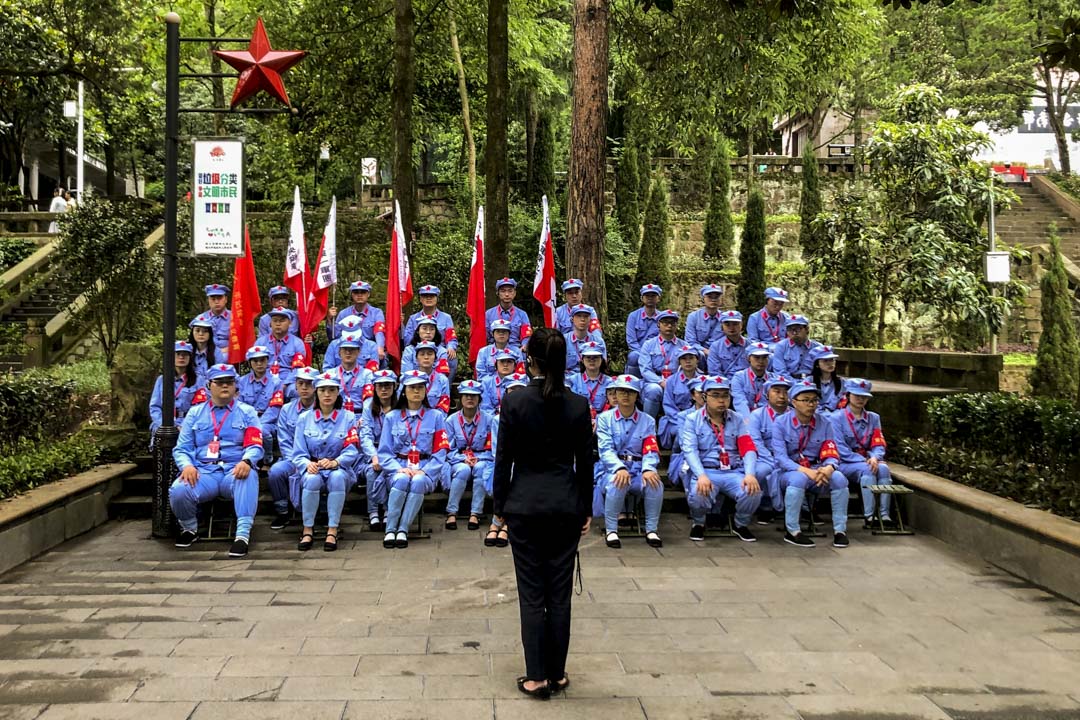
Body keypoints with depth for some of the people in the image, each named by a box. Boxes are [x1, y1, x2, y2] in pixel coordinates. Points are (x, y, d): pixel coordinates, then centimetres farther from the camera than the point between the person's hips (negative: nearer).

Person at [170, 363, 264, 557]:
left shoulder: (247, 412, 14)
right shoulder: (195, 413, 19)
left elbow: (255, 446, 1)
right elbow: (181, 448, 12)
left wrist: (246, 461, -23)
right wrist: (187, 465, -12)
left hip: (235, 471, -2)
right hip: (203, 471, 2)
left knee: (248, 478, -38)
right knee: (178, 491, -29)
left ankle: (243, 534, -39)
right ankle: (189, 529, 3)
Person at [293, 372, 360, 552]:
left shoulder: (348, 417, 5)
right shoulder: (304, 419, 9)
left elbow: (352, 451, -6)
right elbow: (298, 454, 1)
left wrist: (335, 462, -27)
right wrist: (307, 464, -22)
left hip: (340, 470, -1)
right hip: (312, 470, 1)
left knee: (337, 477, -37)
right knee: (312, 479, -35)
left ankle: (332, 531, -31)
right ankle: (307, 530, -22)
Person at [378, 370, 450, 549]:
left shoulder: (436, 416, 11)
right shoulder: (392, 417, 14)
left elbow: (440, 451, 3)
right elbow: (384, 452, 6)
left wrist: (424, 471, -13)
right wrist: (399, 468, -13)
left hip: (426, 468, 0)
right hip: (399, 467, 1)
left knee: (418, 481, -36)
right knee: (402, 480, -35)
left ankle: (403, 530, -32)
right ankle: (390, 530, -32)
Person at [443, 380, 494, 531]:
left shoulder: (487, 419, 3)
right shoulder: (452, 420, 5)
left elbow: (490, 448, 3)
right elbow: (448, 449, 3)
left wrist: (478, 459, -15)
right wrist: (464, 459, -14)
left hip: (481, 460, 0)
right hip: (458, 461, 0)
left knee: (480, 468, -35)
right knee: (463, 470, -35)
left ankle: (475, 514, -32)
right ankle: (451, 513, -31)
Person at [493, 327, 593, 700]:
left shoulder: (514, 401, -9)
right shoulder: (579, 405, -3)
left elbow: (503, 458, -5)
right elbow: (585, 463, 3)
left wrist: (500, 505, 6)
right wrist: (586, 510, 12)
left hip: (525, 505, -2)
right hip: (566, 506, 2)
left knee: (532, 594, 4)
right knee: (559, 593, 9)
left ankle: (536, 676, 7)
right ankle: (557, 674, 17)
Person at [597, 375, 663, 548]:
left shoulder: (648, 421, 9)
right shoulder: (605, 418, 3)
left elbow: (651, 451, -2)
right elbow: (606, 449, -9)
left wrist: (648, 469, -26)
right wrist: (620, 468, -29)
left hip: (638, 471, 2)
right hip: (613, 469, -2)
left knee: (655, 483, -30)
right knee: (618, 483, -36)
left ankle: (651, 530, -13)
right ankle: (611, 530, -18)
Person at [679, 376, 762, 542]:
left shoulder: (737, 419, 12)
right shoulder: (693, 420, 5)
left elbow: (748, 449, 1)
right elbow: (690, 450, -8)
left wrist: (750, 474, -19)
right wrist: (701, 476, -26)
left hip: (734, 472, 3)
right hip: (706, 471, -2)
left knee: (753, 492, -28)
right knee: (698, 495, -35)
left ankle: (740, 524, 7)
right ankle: (698, 524, 4)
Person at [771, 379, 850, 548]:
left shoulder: (824, 423, 2)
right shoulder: (781, 423, -8)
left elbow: (831, 454, -2)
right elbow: (781, 457, -16)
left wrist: (828, 468, -28)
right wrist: (806, 471, -31)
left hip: (816, 470, 3)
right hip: (788, 472, -3)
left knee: (839, 478, -26)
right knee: (798, 479, -37)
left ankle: (840, 530, -12)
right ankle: (792, 532, -25)